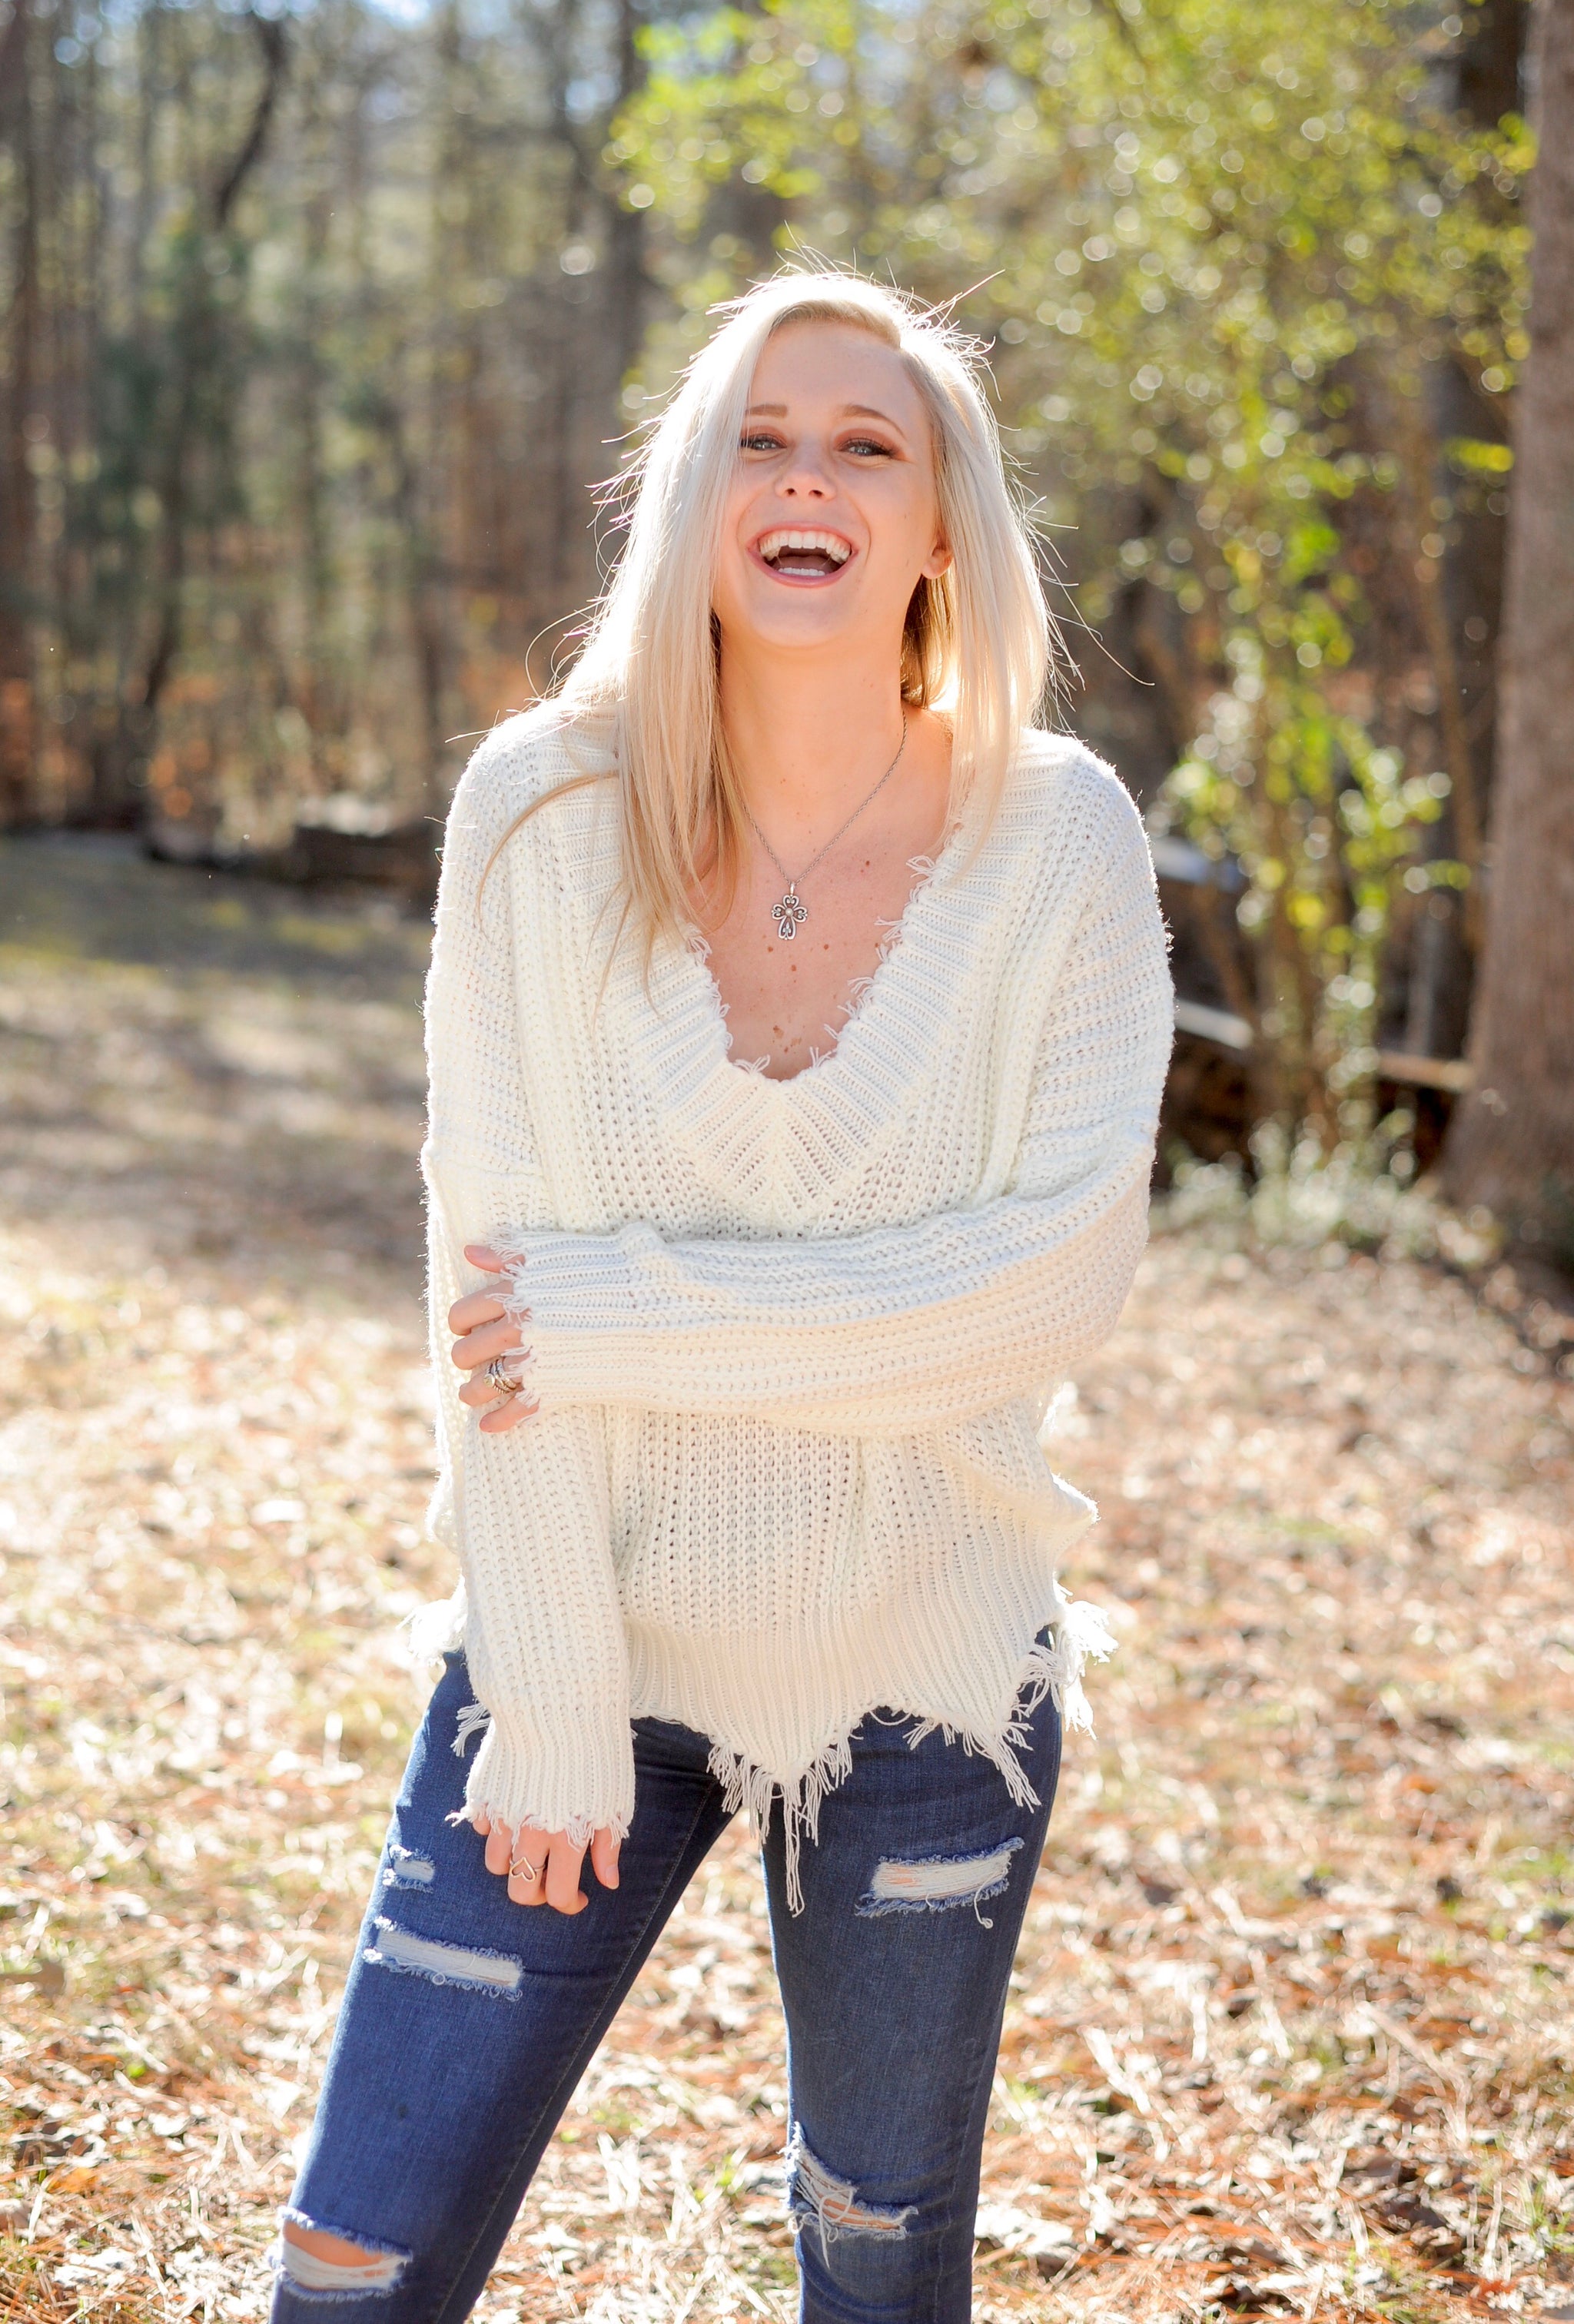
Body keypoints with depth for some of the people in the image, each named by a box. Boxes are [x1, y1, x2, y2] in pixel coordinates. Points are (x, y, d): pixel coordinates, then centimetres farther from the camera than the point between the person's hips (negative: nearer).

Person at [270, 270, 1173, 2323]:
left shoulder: (1058, 842, -8)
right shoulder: (544, 813, -8)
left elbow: (1059, 1276, -15)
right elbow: (495, 1282, -10)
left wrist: (626, 1314, -19)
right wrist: (550, 1703, -13)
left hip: (929, 1666, 0)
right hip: (595, 1630, 0)